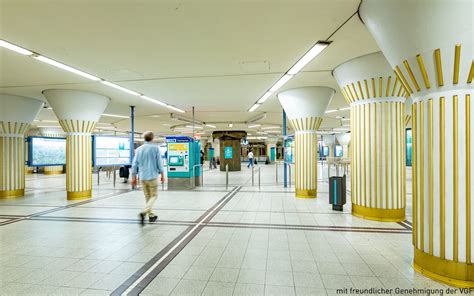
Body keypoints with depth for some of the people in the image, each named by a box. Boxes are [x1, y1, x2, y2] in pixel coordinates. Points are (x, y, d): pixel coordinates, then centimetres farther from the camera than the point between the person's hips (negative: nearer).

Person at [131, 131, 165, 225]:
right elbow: (159, 163, -6)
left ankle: (151, 215, 21)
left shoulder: (139, 149, 5)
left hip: (142, 177, 5)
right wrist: (162, 175, 4)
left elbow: (134, 164, 5)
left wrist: (133, 177, 12)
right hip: (152, 176, -4)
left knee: (147, 196, 16)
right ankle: (144, 212, -16)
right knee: (154, 196, 4)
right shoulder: (155, 148, -6)